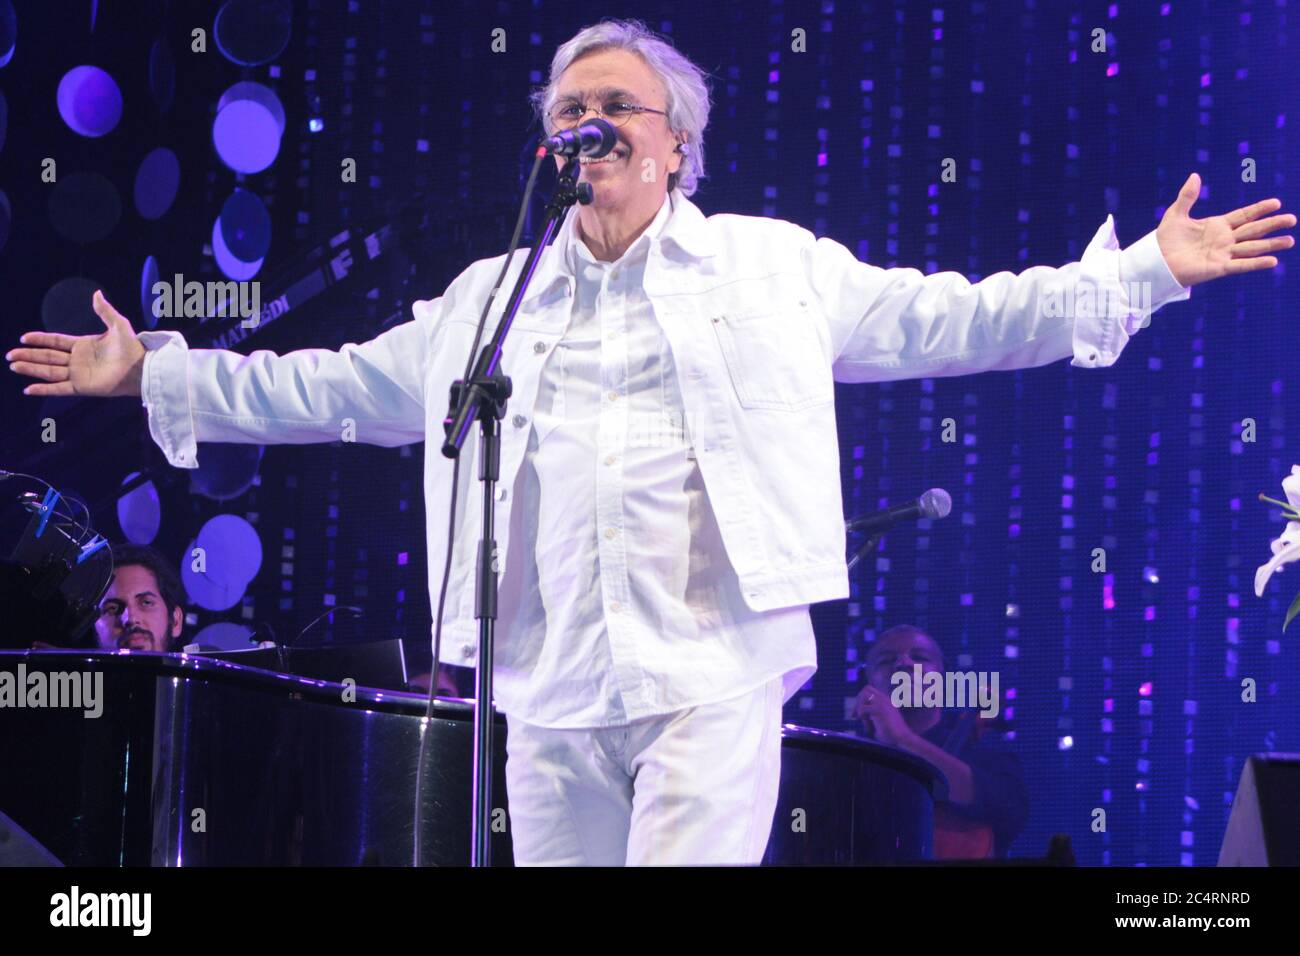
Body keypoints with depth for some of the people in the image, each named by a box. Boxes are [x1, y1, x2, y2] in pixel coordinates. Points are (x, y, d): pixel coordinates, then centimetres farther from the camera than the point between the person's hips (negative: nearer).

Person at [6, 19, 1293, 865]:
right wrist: (155, 373, 21)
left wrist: (1147, 270, 1)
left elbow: (947, 320, 7)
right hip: (553, 697, 4)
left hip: (709, 680, -4)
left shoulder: (771, 268, 10)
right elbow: (332, 387, 23)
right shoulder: (493, 301, 19)